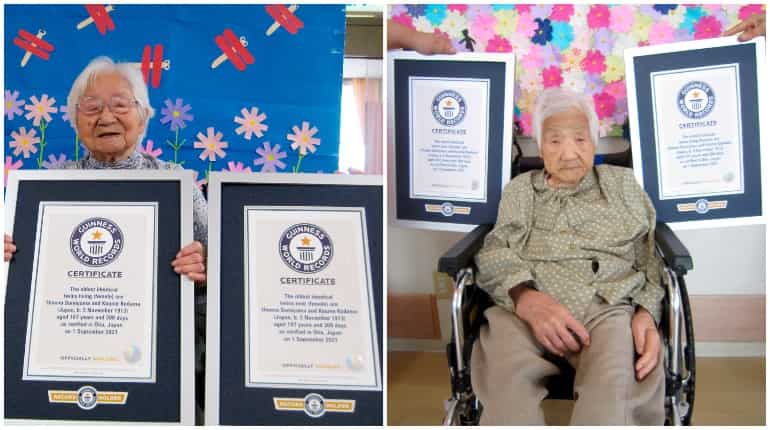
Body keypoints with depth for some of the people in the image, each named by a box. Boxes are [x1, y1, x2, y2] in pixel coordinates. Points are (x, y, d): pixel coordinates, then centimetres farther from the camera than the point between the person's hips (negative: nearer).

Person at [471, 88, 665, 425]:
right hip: (525, 309, 0)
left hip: (609, 308, 0)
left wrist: (647, 313, -5)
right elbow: (493, 251, 10)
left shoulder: (623, 183, 24)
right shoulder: (519, 189, 24)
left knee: (617, 385, -36)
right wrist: (525, 297, -13)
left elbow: (651, 254, 17)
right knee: (507, 381, -36)